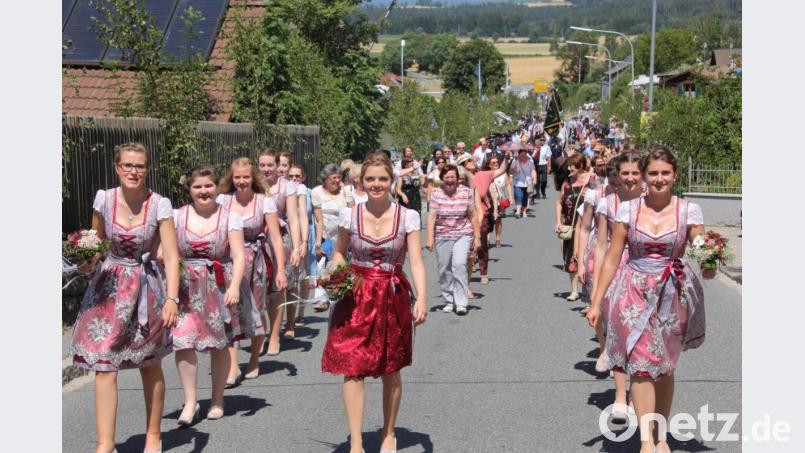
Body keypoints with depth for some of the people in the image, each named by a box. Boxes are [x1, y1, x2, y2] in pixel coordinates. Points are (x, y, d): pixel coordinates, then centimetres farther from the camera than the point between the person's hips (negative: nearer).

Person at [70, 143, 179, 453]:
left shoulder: (159, 205, -13)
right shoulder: (104, 199, -5)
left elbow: (171, 256, -16)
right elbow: (96, 242, 11)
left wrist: (172, 299, -27)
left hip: (147, 287, -1)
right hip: (109, 287, 2)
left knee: (150, 366, 11)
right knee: (104, 366, -7)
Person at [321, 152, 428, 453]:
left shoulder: (408, 217, -5)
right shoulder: (349, 216, -1)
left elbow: (416, 261, -11)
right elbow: (339, 253, 12)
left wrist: (422, 297, -24)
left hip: (393, 298, 0)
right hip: (356, 298, 0)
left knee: (390, 371, 11)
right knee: (352, 369, -8)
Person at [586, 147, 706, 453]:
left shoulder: (689, 211, -2)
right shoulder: (628, 210, -1)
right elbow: (612, 258, 1)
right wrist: (596, 302, -1)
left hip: (672, 297, 1)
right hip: (634, 293, 0)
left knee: (665, 368, 10)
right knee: (641, 366, -8)